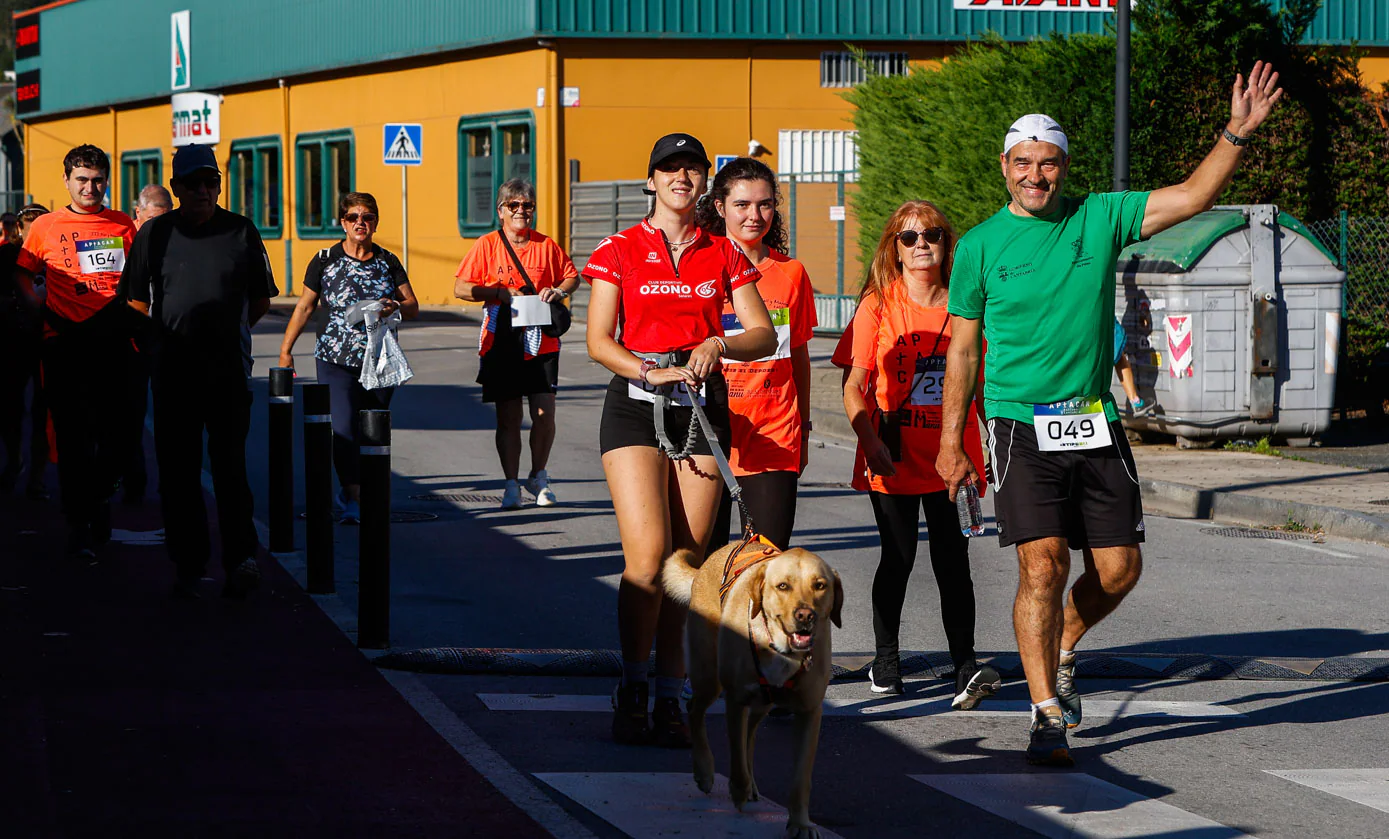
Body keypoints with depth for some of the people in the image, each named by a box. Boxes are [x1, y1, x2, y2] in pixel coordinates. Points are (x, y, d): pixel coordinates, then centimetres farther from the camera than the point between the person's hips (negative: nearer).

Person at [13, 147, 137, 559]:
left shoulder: (123, 226, 9)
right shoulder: (47, 226, 4)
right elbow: (22, 274, 12)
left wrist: (134, 315, 7)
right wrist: (41, 307, -1)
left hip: (113, 340, 2)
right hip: (65, 340, -2)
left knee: (117, 429, 3)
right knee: (72, 434, 1)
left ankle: (100, 495, 29)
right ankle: (78, 522, 7)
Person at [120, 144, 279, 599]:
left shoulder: (241, 232, 5)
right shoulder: (154, 234, 5)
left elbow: (261, 298, 14)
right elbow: (136, 299, 12)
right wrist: (173, 332, 10)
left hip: (228, 369, -1)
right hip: (173, 372, 1)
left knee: (229, 465, -6)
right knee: (178, 470, 3)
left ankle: (241, 557, -4)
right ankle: (187, 564, 10)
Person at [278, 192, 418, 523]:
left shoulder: (388, 262, 7)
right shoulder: (325, 260, 2)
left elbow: (413, 306, 8)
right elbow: (304, 307, 6)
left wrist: (396, 307, -15)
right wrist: (286, 350, 3)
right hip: (336, 360, -2)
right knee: (343, 430, -16)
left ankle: (350, 493, 23)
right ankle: (354, 500, -12)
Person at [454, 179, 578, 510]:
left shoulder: (547, 246, 6)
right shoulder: (487, 245, 2)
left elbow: (572, 277, 17)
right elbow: (461, 287, 0)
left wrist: (557, 292, -5)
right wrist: (500, 292, -12)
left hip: (540, 342, 1)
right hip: (501, 343, -1)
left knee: (544, 413, -5)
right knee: (508, 417, 0)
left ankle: (539, 477, 16)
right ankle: (511, 485, 9)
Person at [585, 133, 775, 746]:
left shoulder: (724, 255, 11)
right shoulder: (619, 251, 4)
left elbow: (765, 333, 4)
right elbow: (599, 341, -1)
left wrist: (718, 345, -15)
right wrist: (652, 373, -17)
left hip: (703, 407, 2)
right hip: (636, 404, -2)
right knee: (647, 552, -15)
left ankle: (668, 701, 6)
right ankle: (631, 691, -2)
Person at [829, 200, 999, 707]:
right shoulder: (878, 304, -2)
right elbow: (854, 385, -4)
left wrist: (985, 453, 9)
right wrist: (870, 442, -19)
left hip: (950, 454, 1)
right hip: (894, 458, -1)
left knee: (953, 559, -6)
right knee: (898, 556, 6)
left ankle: (966, 669, -9)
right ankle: (885, 663, 22)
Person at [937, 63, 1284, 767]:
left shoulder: (1100, 219, 4)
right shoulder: (980, 246, 1)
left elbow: (1193, 196, -1)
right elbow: (963, 348, 6)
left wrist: (1237, 133, -15)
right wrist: (951, 439, 4)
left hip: (1094, 424, 3)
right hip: (1021, 425, -3)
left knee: (1119, 568, 3)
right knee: (1043, 564, -13)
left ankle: (1060, 650, 32)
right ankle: (1047, 716, -7)